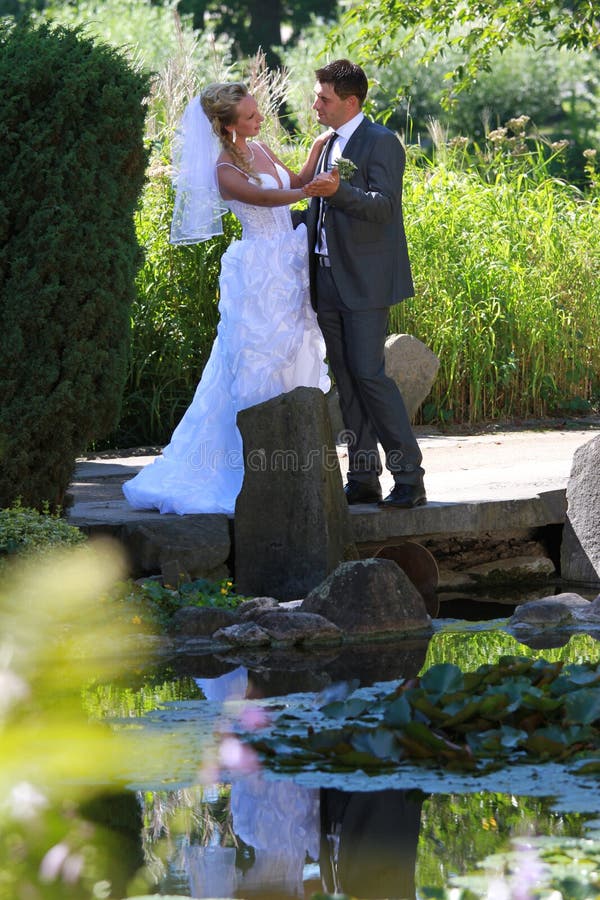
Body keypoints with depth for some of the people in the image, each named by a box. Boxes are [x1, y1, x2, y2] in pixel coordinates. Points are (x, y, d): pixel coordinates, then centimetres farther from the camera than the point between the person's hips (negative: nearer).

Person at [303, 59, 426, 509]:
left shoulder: (381, 143, -9)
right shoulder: (329, 145, 17)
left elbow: (384, 205, -21)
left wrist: (338, 190, -36)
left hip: (365, 281, -8)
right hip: (329, 281, 8)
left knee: (369, 373, -12)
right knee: (346, 379, 8)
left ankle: (409, 478, -7)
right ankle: (363, 478, 11)